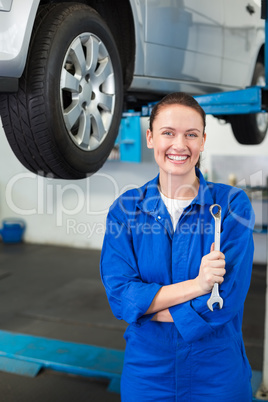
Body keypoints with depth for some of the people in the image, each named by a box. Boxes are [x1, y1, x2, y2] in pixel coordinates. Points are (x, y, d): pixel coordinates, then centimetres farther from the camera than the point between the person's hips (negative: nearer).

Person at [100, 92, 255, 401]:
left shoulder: (232, 204, -11)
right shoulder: (125, 210, -4)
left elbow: (228, 298, -18)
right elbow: (119, 294, -13)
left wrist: (147, 305, -15)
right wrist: (195, 285, -24)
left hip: (218, 373, -1)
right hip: (146, 372, 2)